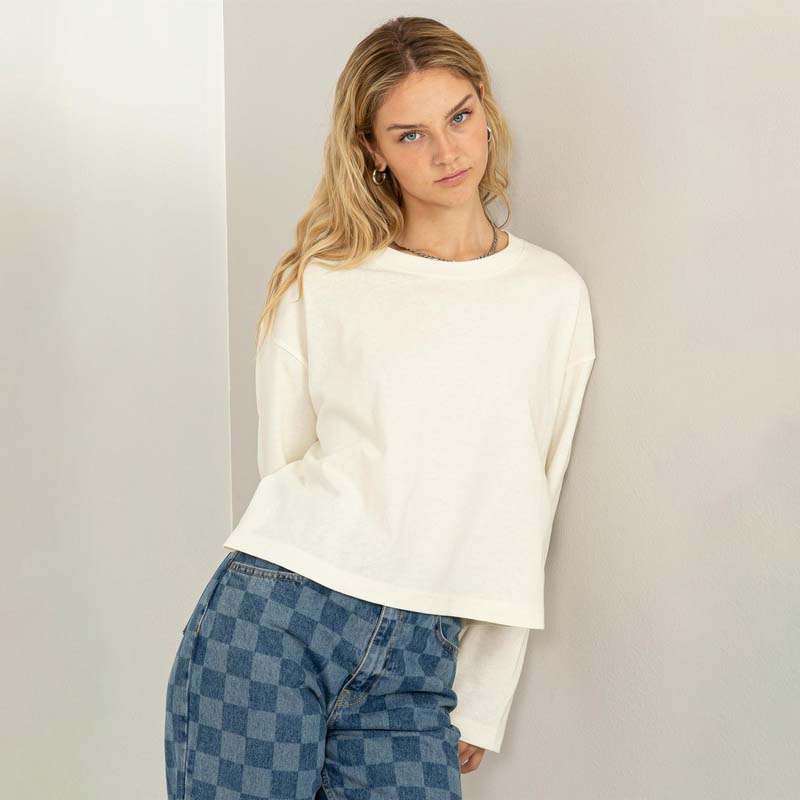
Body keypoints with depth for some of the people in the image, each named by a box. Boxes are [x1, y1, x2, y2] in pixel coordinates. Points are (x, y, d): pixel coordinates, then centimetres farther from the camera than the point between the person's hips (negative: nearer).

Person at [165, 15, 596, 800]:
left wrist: (480, 701, 9)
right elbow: (283, 461, 8)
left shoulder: (556, 294, 6)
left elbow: (525, 511, 8)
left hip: (416, 664, 2)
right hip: (270, 619, -1)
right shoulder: (320, 286, 1)